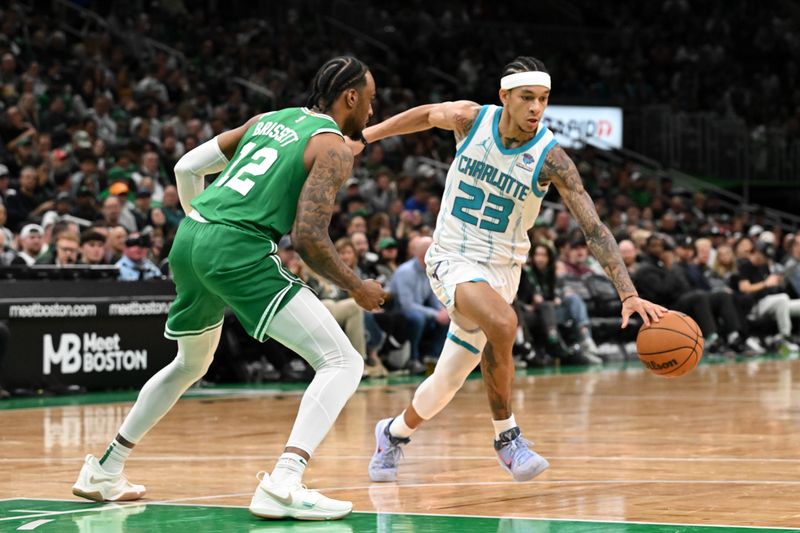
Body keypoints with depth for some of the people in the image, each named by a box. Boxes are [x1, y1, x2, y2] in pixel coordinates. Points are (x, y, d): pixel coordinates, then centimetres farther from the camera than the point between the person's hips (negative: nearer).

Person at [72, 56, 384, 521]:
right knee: (343, 361, -8)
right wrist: (357, 288, 2)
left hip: (189, 238, 8)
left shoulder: (269, 120, 22)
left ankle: (105, 471, 39)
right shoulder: (333, 148, 0)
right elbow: (309, 238, -12)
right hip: (238, 250, -8)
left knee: (191, 364, 33)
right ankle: (283, 484, -26)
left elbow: (187, 166, 23)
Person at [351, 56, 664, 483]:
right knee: (501, 322, -33)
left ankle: (394, 432, 40)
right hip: (452, 259, -2)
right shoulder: (471, 119, -12)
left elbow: (593, 228, -20)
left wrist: (628, 294, -29)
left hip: (500, 268, 2)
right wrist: (364, 137, 19)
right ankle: (506, 436, -16)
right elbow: (425, 115, 12)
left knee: (448, 381, 8)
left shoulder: (550, 157, -16)